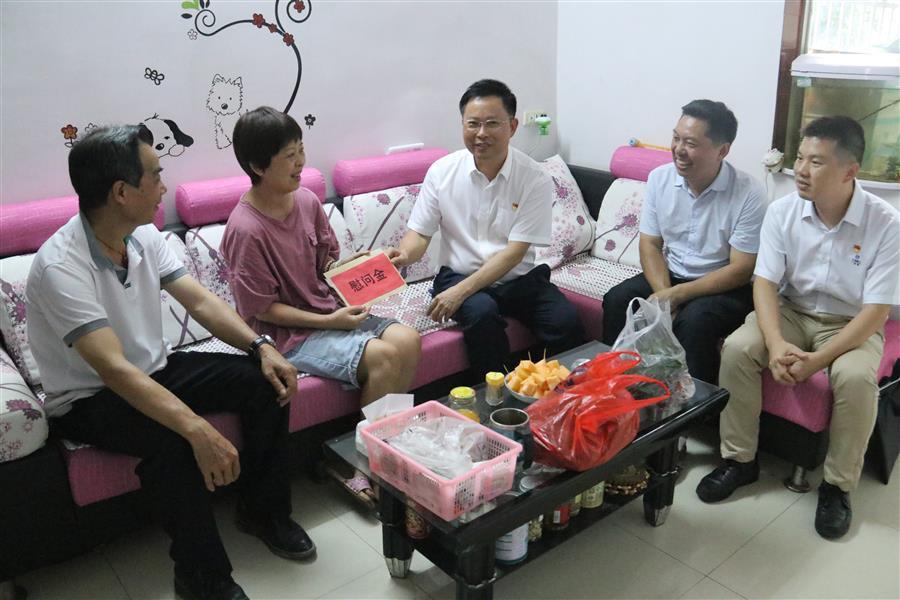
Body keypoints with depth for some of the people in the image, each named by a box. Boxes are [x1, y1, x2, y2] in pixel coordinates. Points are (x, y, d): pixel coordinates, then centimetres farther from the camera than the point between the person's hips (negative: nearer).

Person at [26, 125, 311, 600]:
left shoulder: (144, 235, -5)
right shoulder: (60, 266, -28)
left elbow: (199, 300, -2)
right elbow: (114, 369, -37)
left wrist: (260, 346, -17)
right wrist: (199, 430, -47)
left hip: (154, 370, 7)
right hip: (87, 400, -7)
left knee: (265, 381, -10)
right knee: (172, 437, -36)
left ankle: (263, 511, 8)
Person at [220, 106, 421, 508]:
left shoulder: (307, 200, 2)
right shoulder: (246, 230, -19)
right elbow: (263, 309, -15)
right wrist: (329, 322, -19)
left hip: (329, 311, 7)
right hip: (287, 333, -7)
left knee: (407, 339, -15)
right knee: (382, 357, -25)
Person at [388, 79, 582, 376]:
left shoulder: (535, 179, -8)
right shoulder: (442, 171, -2)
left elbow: (514, 251, -14)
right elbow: (420, 232, 1)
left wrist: (461, 292, -23)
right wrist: (403, 255, -24)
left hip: (518, 277, 1)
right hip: (459, 274, 0)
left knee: (566, 323, -24)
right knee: (482, 314, -33)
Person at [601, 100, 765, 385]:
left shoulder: (749, 194, -17)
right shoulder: (659, 178, -3)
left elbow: (740, 270, -16)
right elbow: (650, 245, 1)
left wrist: (677, 295, -24)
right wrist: (663, 294, -17)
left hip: (724, 286, -4)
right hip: (670, 275, 4)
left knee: (693, 320, -33)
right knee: (617, 300, -20)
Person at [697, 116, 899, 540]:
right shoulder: (782, 211, -11)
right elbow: (765, 283, -12)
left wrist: (818, 359, -28)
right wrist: (776, 343, -29)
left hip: (851, 324, -2)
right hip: (792, 312, 3)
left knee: (855, 377, -33)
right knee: (737, 348, -24)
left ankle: (838, 484, -9)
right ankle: (740, 459, -7)